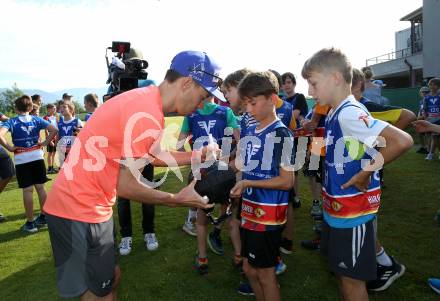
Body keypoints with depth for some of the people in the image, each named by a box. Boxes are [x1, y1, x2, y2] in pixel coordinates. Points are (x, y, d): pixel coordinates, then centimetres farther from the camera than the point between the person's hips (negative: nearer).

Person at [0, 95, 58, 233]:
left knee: (27, 190, 1)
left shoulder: (12, 122, -5)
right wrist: (45, 143, 1)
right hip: (37, 157, 3)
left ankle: (30, 223, 9)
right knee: (40, 187, 11)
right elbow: (54, 130, -5)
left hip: (22, 159, -3)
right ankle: (43, 217, 21)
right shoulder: (37, 119, 4)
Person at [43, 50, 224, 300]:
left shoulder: (145, 99, 5)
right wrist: (178, 200, -10)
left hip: (87, 204, 9)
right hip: (80, 210, -9)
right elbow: (127, 186, -21)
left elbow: (154, 155, 15)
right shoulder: (148, 115, -25)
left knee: (111, 276, 23)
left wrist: (198, 155, 11)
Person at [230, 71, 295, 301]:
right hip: (249, 211, 7)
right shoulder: (249, 132, 7)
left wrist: (247, 183, -21)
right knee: (249, 268, 19)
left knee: (265, 272, 8)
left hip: (269, 215, -7)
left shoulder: (281, 135, -15)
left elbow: (287, 181, -17)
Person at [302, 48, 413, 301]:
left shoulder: (349, 112, -23)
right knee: (342, 272, 24)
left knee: (352, 278, 9)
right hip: (338, 208, 9)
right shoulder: (336, 113, 5)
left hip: (354, 211, -9)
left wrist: (366, 173, -24)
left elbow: (402, 141, -34)